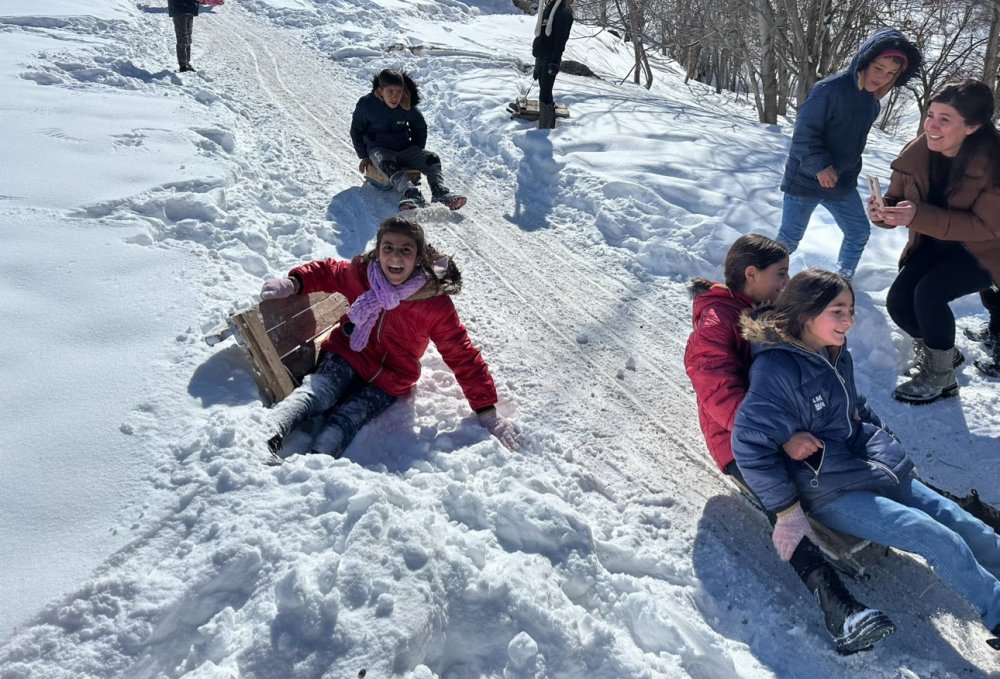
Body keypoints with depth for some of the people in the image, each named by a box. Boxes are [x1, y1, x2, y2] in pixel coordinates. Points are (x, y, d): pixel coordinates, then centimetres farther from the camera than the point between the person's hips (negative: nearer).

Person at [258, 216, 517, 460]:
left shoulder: (436, 305, -15)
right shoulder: (360, 273, -7)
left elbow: (463, 356, -10)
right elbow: (326, 272, 15)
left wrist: (487, 411, -11)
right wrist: (293, 284, -3)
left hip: (386, 385, -1)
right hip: (346, 356, 1)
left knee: (346, 419, -28)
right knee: (317, 392, -30)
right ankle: (267, 436, -51)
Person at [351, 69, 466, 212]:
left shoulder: (407, 107, -4)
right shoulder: (367, 104, -10)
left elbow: (420, 128, 14)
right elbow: (356, 131, 4)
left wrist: (417, 154, 7)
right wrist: (364, 156, -1)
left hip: (404, 148, 4)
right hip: (379, 149, -3)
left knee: (432, 158, -19)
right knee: (388, 164, -38)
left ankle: (440, 193, -40)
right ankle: (412, 194, -62)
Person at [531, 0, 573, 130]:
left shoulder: (563, 11, -9)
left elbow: (561, 39, -16)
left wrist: (555, 61, -24)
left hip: (550, 60, -8)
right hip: (541, 57, 8)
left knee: (545, 96, -12)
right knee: (544, 94, 11)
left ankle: (546, 130, -10)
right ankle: (544, 129, 15)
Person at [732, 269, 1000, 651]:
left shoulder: (835, 353, 7)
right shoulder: (778, 369, -21)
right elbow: (749, 444, -24)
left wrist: (890, 449, 14)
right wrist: (786, 511, -21)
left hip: (871, 465, 8)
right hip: (831, 492, -8)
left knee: (967, 528, 2)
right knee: (939, 539, -17)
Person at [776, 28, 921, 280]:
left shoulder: (871, 100, 5)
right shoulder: (829, 89, -22)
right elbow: (803, 133, -23)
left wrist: (849, 172, 19)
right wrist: (820, 166, -30)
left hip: (842, 183, 8)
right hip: (806, 180, -8)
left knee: (859, 232, 13)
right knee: (789, 239, 0)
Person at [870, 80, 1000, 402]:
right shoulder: (916, 153, -12)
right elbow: (897, 200, -2)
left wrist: (919, 216, -39)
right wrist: (883, 211, -29)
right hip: (933, 245, 5)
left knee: (929, 293, -27)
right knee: (898, 302, -12)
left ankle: (940, 376, -6)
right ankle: (939, 352, 20)